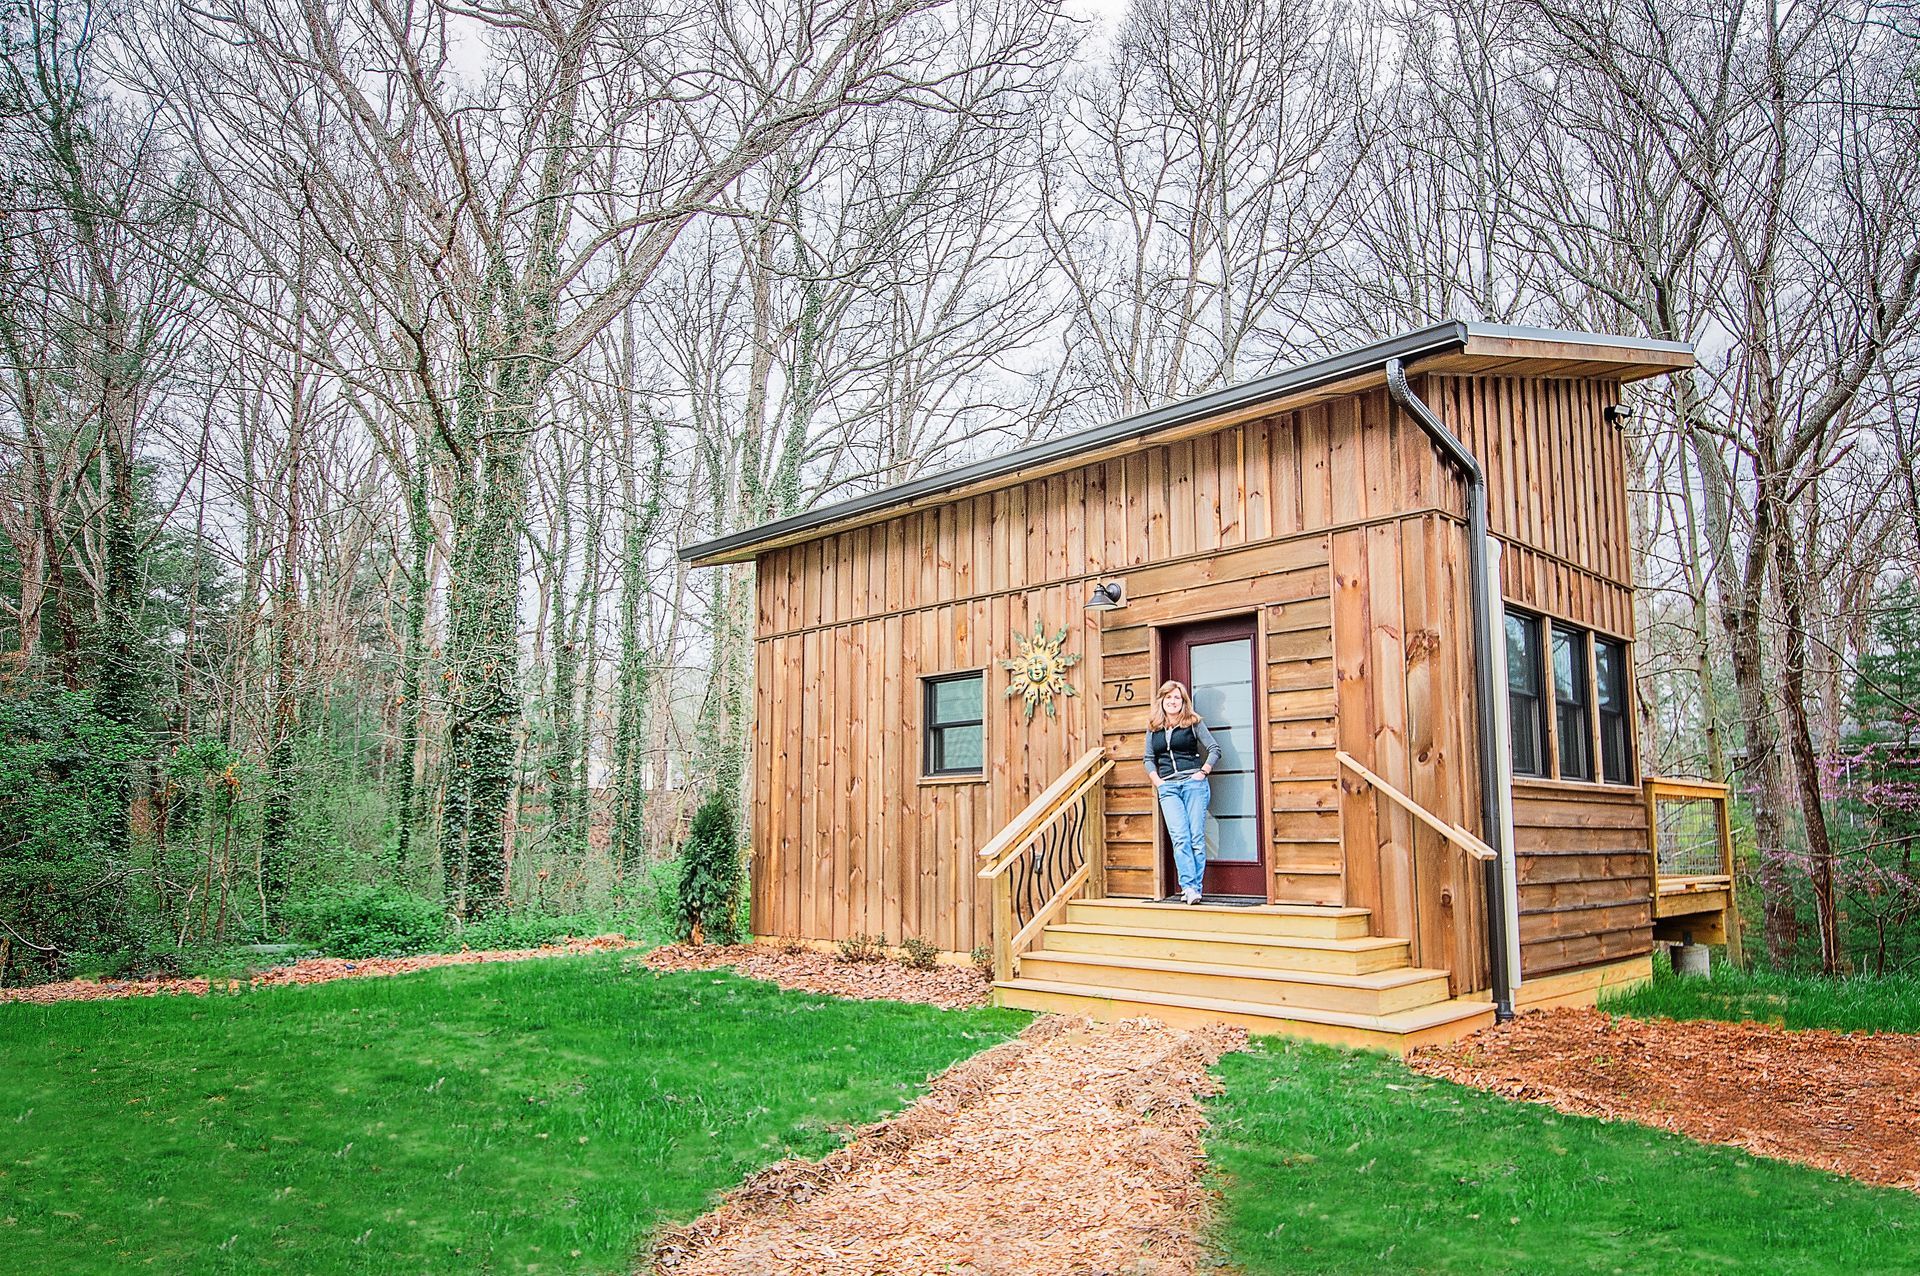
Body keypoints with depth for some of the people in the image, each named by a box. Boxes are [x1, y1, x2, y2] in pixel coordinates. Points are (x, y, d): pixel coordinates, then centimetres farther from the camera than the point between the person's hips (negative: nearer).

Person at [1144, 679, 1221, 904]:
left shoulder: (1193, 723, 6)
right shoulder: (1153, 729, 14)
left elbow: (1215, 750, 5)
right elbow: (1149, 758, 19)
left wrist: (1203, 772, -5)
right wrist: (1157, 781, 6)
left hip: (1193, 783, -2)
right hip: (1167, 787, 2)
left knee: (1196, 837, -4)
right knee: (1180, 837, -10)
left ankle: (1194, 888, -1)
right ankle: (1189, 887, -15)